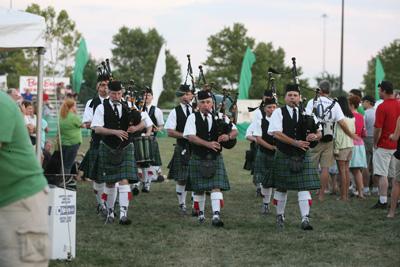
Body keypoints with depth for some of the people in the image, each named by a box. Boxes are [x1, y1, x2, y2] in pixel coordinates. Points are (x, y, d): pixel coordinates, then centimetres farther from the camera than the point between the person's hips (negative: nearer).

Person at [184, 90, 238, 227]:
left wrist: (228, 136, -23)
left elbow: (235, 131, 1)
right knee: (199, 189, 10)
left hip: (215, 158, 1)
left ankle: (216, 216, -17)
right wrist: (208, 144, -28)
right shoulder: (193, 118, -3)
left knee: (216, 187, -10)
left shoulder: (220, 117, 4)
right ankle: (200, 213, 29)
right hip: (198, 158, -1)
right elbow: (191, 137, -16)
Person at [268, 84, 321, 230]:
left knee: (304, 187, -7)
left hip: (303, 156, 2)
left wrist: (314, 136, -17)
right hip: (283, 156, -2)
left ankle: (305, 219, -11)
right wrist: (296, 143, -21)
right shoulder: (278, 113, -3)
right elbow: (276, 133, -16)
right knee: (281, 187, 9)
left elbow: (319, 132, 8)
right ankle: (280, 216, 27)